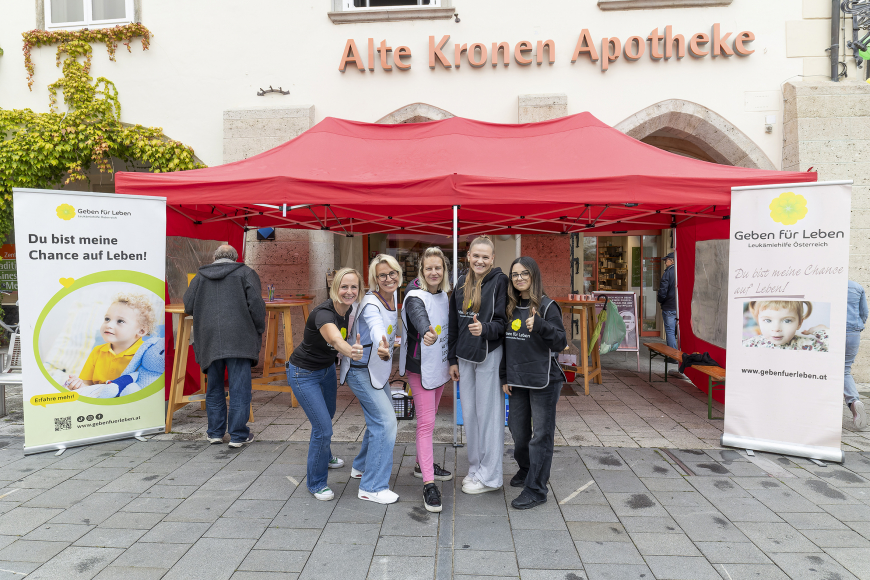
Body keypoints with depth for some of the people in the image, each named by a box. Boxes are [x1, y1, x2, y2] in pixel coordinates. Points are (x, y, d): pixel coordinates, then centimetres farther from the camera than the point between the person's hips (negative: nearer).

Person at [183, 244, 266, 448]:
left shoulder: (200, 276, 13)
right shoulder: (245, 273, 4)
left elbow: (188, 306, 11)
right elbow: (256, 303, -6)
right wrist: (259, 332, 2)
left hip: (209, 340, 3)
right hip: (238, 339, -3)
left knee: (214, 388, 16)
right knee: (239, 388, 2)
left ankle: (215, 432, 24)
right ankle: (238, 435, 5)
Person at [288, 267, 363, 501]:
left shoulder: (348, 310, -11)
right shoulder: (323, 312, -35)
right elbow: (336, 340, -56)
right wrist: (351, 352, -75)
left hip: (326, 369, 8)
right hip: (304, 374, -8)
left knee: (328, 414, 27)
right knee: (323, 428, -10)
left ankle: (324, 457, 56)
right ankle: (316, 482, 14)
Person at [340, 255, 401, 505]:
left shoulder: (393, 296, -1)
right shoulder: (371, 303, -26)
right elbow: (376, 326, -49)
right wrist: (382, 348, -68)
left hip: (377, 368, 9)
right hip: (361, 370, -9)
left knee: (380, 418, 20)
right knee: (385, 421, -13)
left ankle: (362, 466, 40)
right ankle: (372, 487, -1)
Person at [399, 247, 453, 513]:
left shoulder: (444, 294, 4)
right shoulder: (416, 297, -20)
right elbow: (418, 316, -42)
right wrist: (426, 333, -62)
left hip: (439, 365, 8)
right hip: (420, 367, -7)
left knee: (430, 417, 19)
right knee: (426, 423, -7)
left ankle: (423, 464, 36)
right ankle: (428, 484, -2)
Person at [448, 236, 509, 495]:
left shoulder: (499, 281, -7)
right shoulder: (462, 283, 10)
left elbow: (504, 321, -10)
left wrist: (485, 329, -30)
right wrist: (453, 359, 13)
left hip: (489, 357, -6)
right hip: (465, 358, 6)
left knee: (489, 415, 1)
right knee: (469, 413, 13)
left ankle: (489, 476, 13)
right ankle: (475, 468, 28)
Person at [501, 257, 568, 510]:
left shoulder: (547, 306, -9)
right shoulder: (511, 307, 8)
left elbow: (561, 342, -13)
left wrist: (539, 325, -28)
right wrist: (505, 376, 12)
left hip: (543, 381, -6)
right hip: (518, 380, 6)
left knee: (541, 434, 0)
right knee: (517, 427, 18)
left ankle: (536, 489, 10)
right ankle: (526, 468, 42)